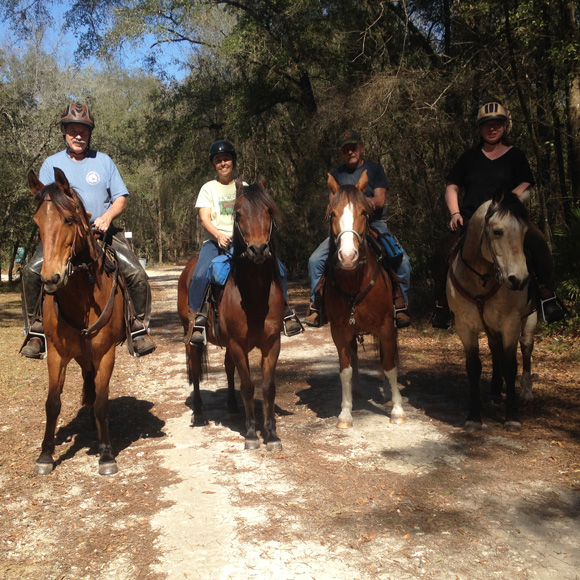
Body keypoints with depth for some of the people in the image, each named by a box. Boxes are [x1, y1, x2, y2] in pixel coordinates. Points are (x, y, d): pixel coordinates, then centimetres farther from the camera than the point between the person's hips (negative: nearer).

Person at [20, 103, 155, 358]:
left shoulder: (104, 161, 11)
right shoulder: (52, 163, 9)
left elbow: (121, 198, 9)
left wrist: (108, 216, -13)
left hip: (104, 231, 0)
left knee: (137, 274, -19)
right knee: (31, 272, -22)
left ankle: (140, 328, -2)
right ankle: (35, 331, -6)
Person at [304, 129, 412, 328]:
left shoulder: (375, 169, 7)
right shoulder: (336, 174, 12)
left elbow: (380, 200, -2)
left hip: (375, 224, -1)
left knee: (402, 260, -24)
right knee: (315, 260, -16)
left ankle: (400, 306, -8)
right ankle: (314, 307, -2)